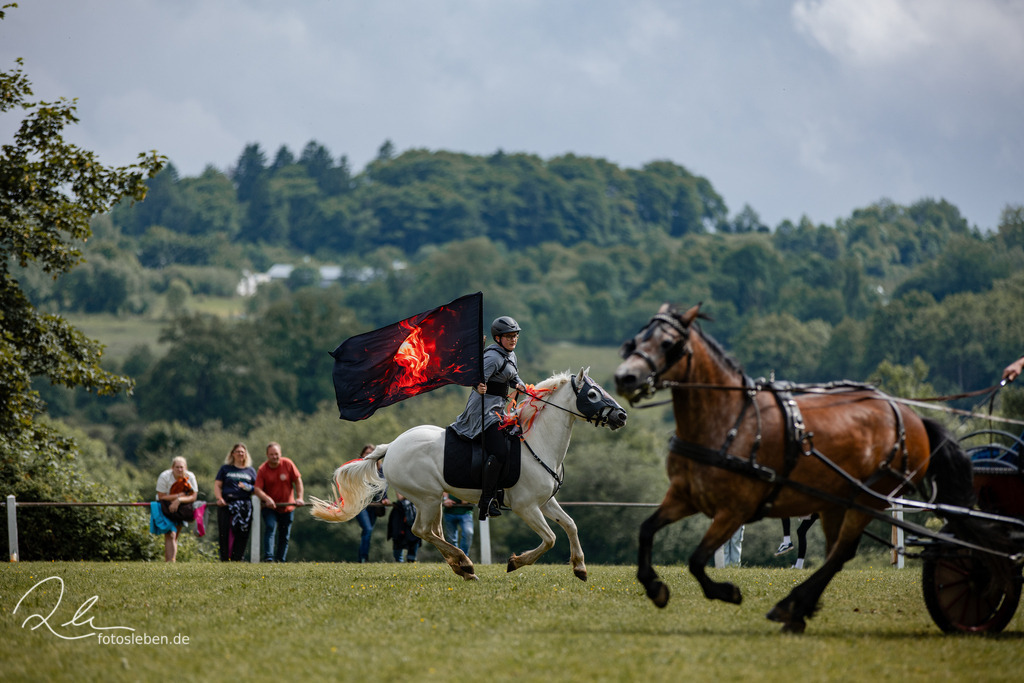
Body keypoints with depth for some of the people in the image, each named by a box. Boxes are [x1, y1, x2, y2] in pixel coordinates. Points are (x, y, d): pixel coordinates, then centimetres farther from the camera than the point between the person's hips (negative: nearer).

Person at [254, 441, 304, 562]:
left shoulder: (288, 464, -6)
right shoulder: (262, 470, -9)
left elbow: (297, 481, -1)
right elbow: (257, 489, -14)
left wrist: (299, 497, -11)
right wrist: (267, 499, -31)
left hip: (287, 507, 2)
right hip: (269, 507, -2)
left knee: (284, 535, 7)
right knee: (270, 528, -21)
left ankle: (280, 559, 18)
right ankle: (268, 557, -29)